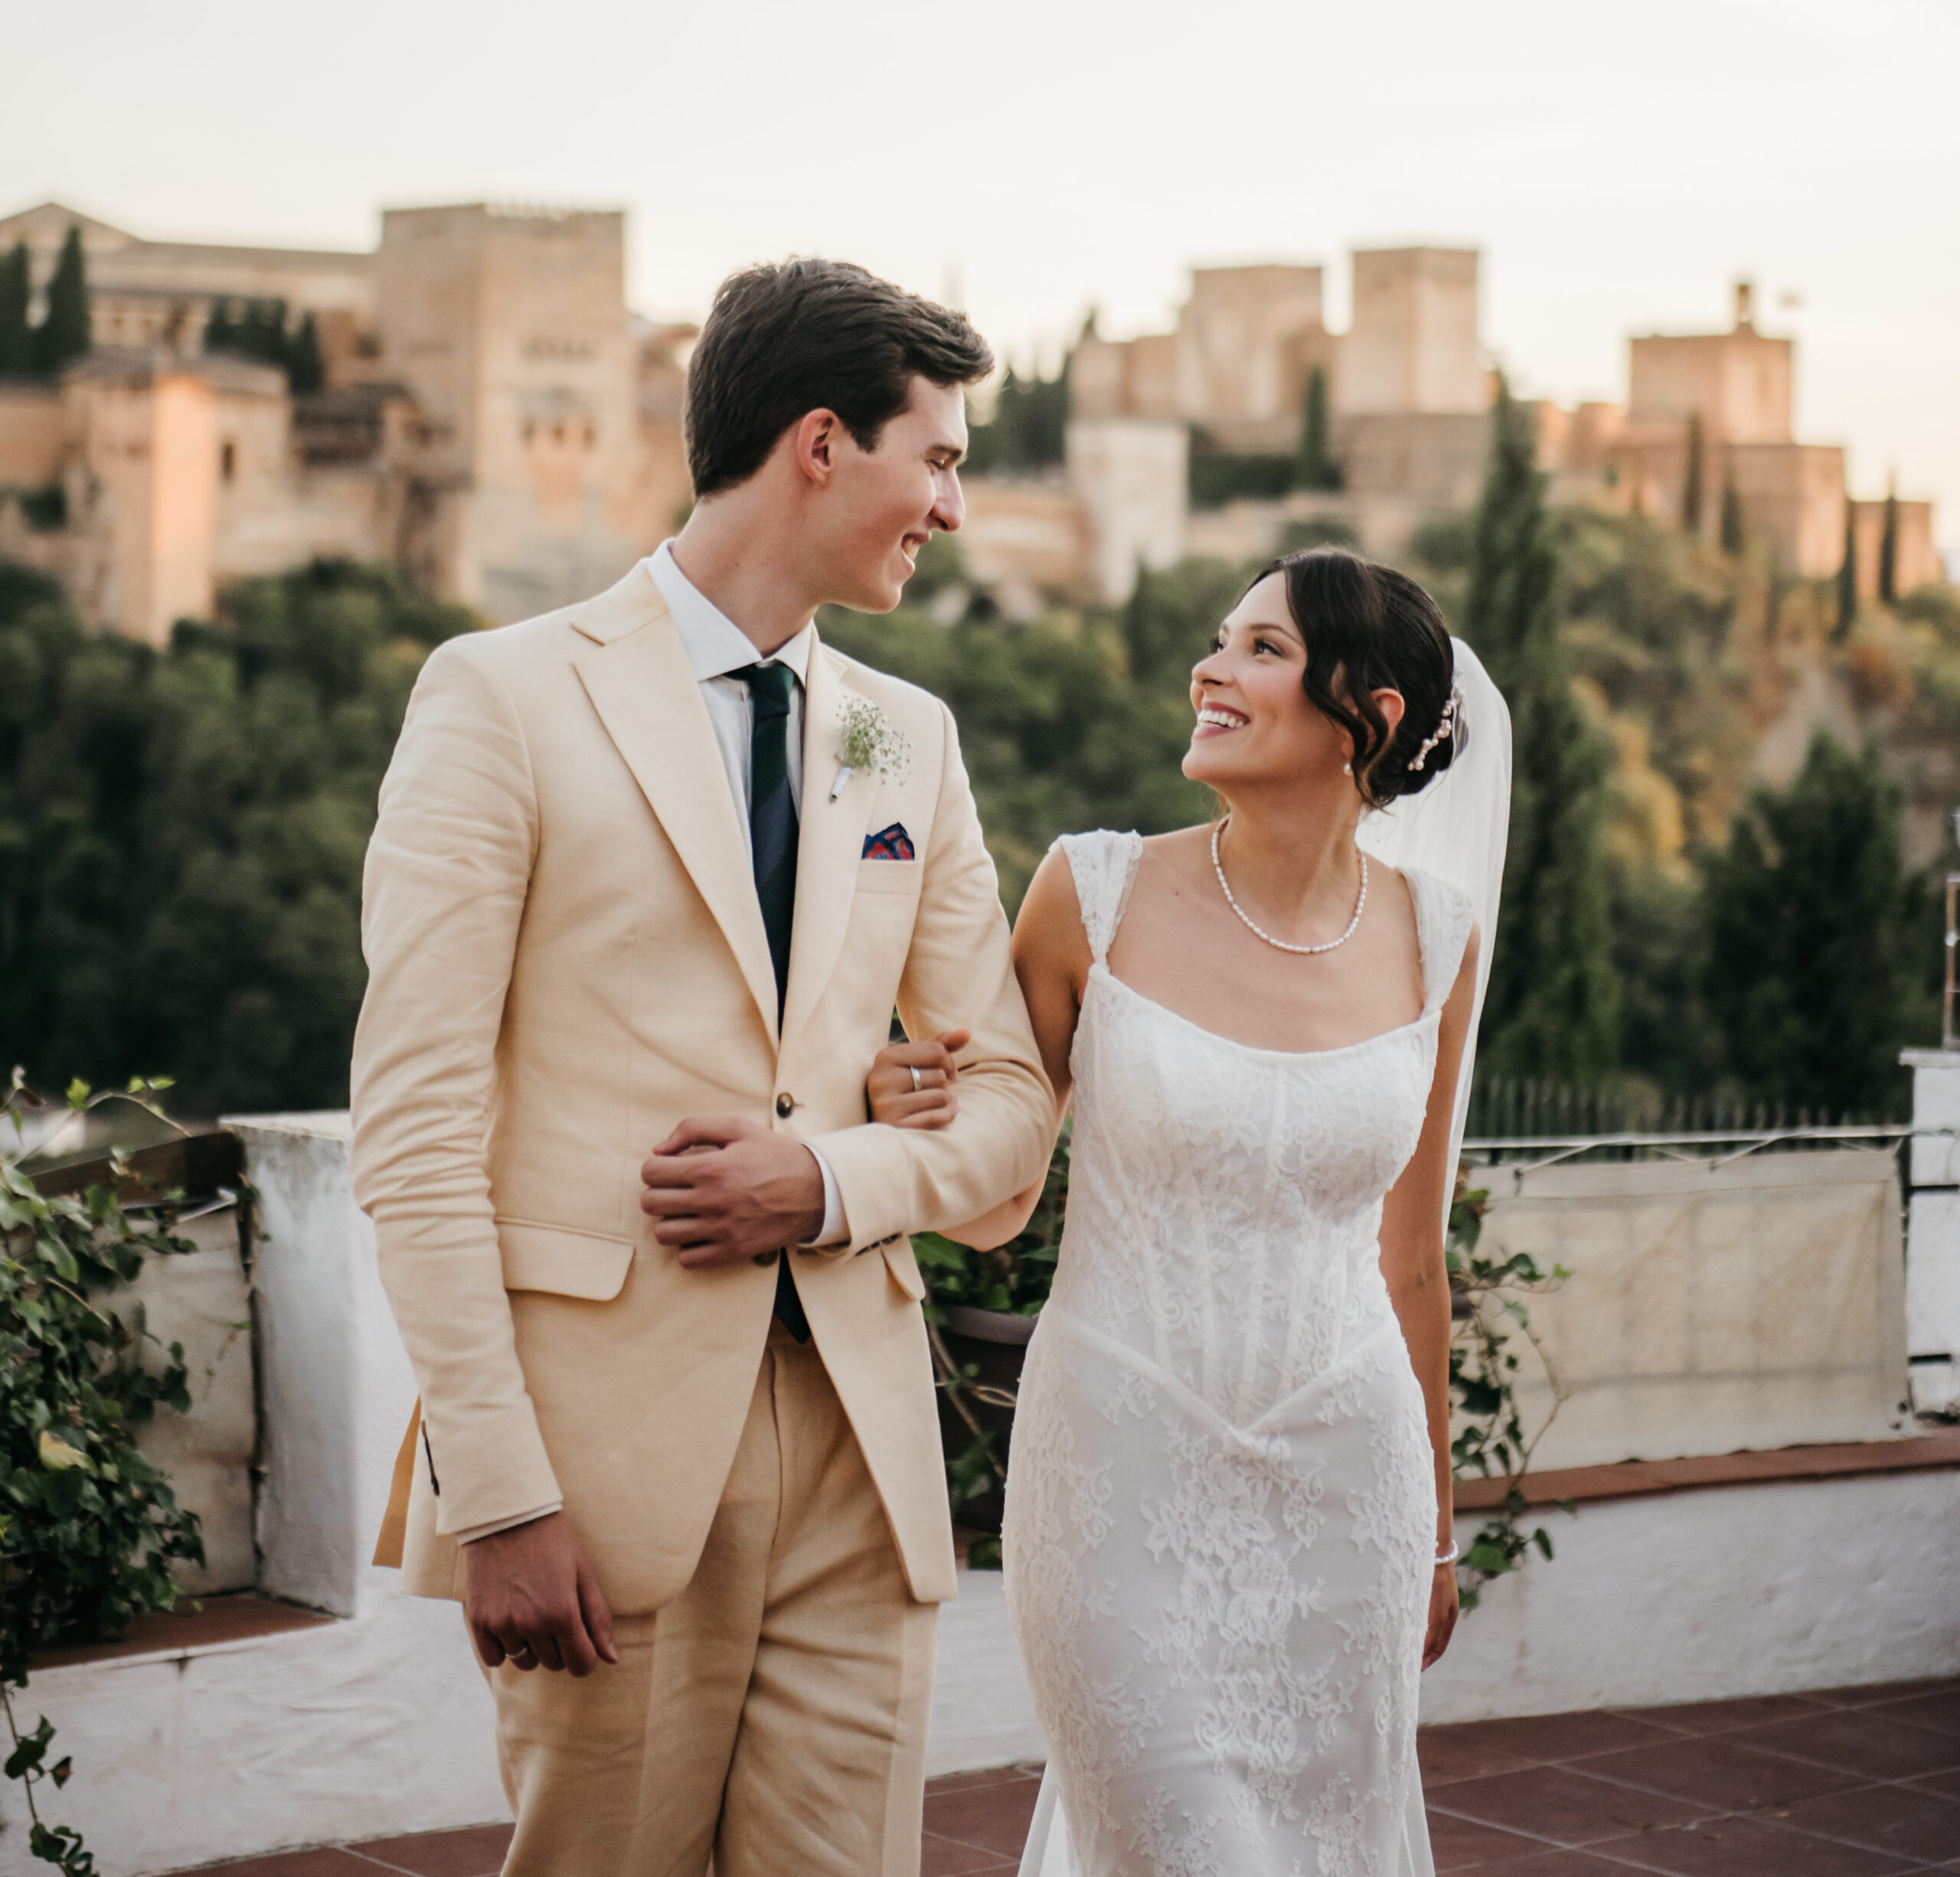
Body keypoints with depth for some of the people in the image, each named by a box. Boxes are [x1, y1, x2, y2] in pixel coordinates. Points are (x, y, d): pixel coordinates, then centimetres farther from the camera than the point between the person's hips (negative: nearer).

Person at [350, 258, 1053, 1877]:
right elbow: (416, 1126, -8)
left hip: (859, 1437, 5)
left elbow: (1013, 1098, 16)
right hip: (611, 1436, -5)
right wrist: (498, 1495, -14)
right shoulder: (509, 696, -2)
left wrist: (837, 1178, -6)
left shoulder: (908, 737, 15)